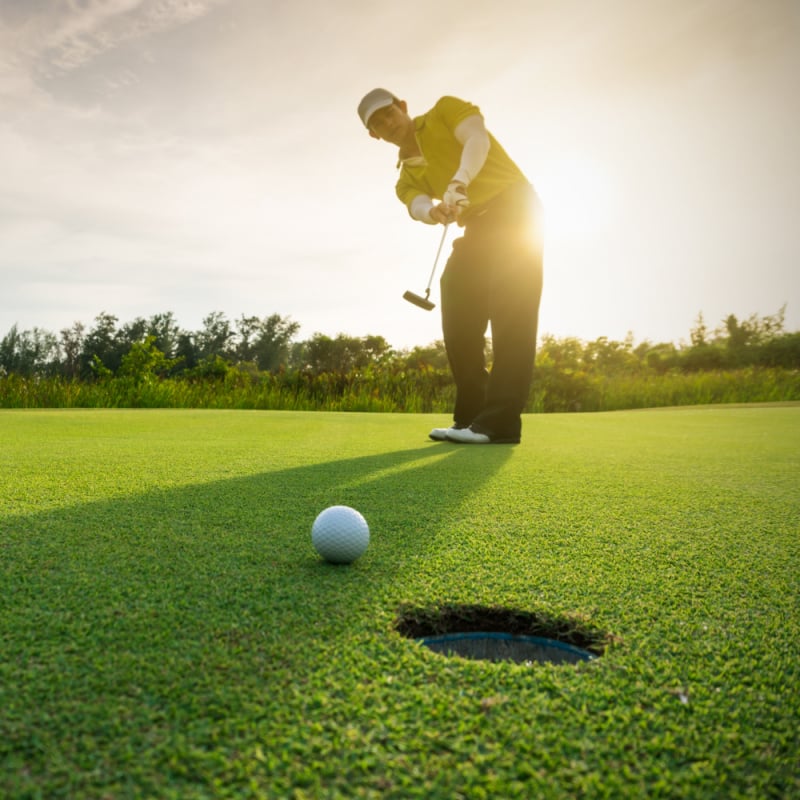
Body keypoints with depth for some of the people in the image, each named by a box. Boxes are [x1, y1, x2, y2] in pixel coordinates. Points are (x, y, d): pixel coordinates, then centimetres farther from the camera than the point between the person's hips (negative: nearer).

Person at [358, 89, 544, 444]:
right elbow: (419, 207, -8)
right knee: (459, 317, -3)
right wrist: (435, 210, -32)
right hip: (479, 227, 7)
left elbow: (478, 139, -14)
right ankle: (472, 415, 3)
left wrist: (459, 182, -32)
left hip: (513, 207, -6)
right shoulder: (407, 178, 14)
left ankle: (500, 421, -21)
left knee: (510, 311, -18)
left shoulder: (446, 109, 5)